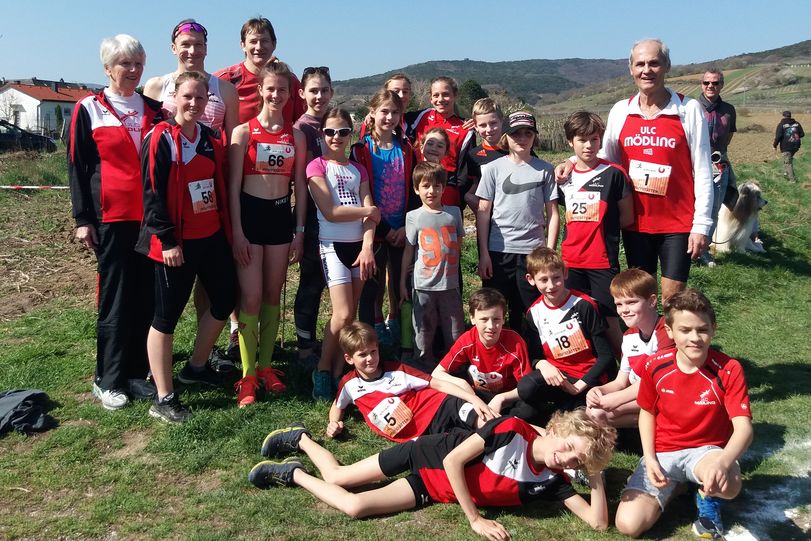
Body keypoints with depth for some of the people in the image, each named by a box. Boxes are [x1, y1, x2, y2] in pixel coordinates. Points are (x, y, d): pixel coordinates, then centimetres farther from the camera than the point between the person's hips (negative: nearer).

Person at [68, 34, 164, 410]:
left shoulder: (153, 109, 12)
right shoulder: (88, 110, 2)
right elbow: (76, 167, 0)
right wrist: (82, 219, -5)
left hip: (150, 216, 4)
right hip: (112, 217, -4)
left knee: (147, 296, 5)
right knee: (115, 297, -1)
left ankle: (137, 373, 17)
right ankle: (107, 380, 10)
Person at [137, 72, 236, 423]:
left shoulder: (211, 139, 10)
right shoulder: (161, 138, -10)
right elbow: (152, 194, -14)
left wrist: (227, 229, 14)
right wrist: (167, 240, -18)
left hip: (212, 237, 7)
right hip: (175, 244, -7)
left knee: (225, 300, 16)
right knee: (166, 317, 1)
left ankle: (196, 366, 37)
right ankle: (163, 399, 10)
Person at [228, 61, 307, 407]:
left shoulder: (295, 136, 7)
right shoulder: (243, 132, -2)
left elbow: (300, 186, 9)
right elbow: (233, 185, -4)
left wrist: (299, 230, 5)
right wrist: (237, 231, -10)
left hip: (282, 216, 3)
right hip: (250, 213, -3)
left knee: (273, 295, 9)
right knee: (251, 297, -6)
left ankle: (265, 365, 21)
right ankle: (247, 375, 3)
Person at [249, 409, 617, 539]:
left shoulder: (551, 482, -12)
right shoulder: (513, 429, -26)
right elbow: (453, 460, -25)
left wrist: (596, 477, -24)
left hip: (432, 491, 3)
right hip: (430, 455, -3)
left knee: (354, 507, -6)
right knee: (336, 478, -2)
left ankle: (293, 474, 22)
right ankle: (300, 439, 31)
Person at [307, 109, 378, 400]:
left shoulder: (358, 169, 13)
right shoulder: (317, 166, -1)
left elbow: (371, 214, 3)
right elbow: (330, 212, -12)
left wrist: (367, 247, -11)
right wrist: (367, 211, -3)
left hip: (360, 245, 5)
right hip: (333, 245, -5)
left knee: (352, 314, 4)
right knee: (342, 314, -13)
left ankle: (338, 374, 12)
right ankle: (322, 370, 5)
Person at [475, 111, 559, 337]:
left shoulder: (544, 170, 5)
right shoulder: (493, 168, 3)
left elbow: (552, 213, 6)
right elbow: (483, 212, 3)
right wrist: (483, 253, -2)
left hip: (533, 250, 0)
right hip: (498, 250, 0)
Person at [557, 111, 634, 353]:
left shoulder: (613, 174, -5)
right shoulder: (564, 175, 8)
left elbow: (627, 218, 0)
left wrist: (602, 226, -1)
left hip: (603, 262, -4)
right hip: (571, 261, 4)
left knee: (608, 319, -1)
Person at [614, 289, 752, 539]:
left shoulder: (729, 370, -17)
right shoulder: (655, 366, -11)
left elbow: (743, 428, -25)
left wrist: (723, 462, -46)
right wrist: (649, 459, -7)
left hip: (706, 450, -2)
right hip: (662, 452, 2)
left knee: (729, 484, -40)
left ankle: (707, 499, 1)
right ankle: (675, 485, 14)